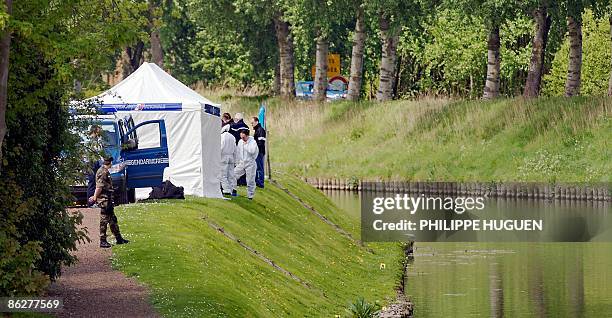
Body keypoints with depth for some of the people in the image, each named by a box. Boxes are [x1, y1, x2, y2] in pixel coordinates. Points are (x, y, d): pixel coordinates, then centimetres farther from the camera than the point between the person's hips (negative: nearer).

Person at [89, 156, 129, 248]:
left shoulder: (106, 172, 17)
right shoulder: (103, 172, -16)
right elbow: (99, 186, -21)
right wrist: (95, 197, -17)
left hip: (108, 199, 10)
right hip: (104, 200, -10)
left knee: (113, 219, 15)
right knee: (104, 220, -7)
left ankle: (119, 238, 22)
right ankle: (103, 241, -4)